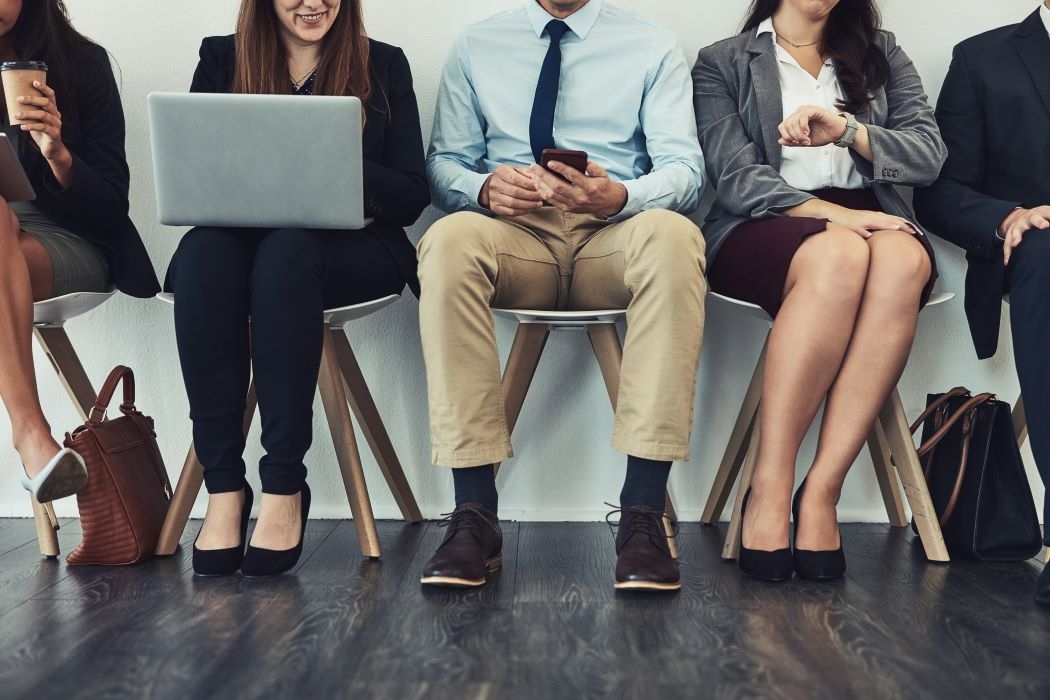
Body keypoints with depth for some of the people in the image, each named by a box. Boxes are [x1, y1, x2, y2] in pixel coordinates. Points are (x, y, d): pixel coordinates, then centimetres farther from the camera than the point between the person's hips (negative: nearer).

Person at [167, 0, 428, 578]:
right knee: (200, 254, -32)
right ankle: (223, 488, -29)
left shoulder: (384, 66, 9)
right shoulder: (221, 59, 14)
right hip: (237, 238, 2)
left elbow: (411, 196, -1)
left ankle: (285, 489, -30)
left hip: (351, 248, -2)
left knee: (285, 252, -35)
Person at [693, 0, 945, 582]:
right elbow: (737, 178, -3)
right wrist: (833, 213, -17)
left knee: (902, 260, -34)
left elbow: (929, 154, 7)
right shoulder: (722, 64, 13)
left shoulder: (882, 55, 23)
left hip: (871, 217, 3)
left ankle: (821, 491, -33)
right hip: (764, 227, -3)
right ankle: (770, 491, -33)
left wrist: (847, 130, -11)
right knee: (838, 254, -38)